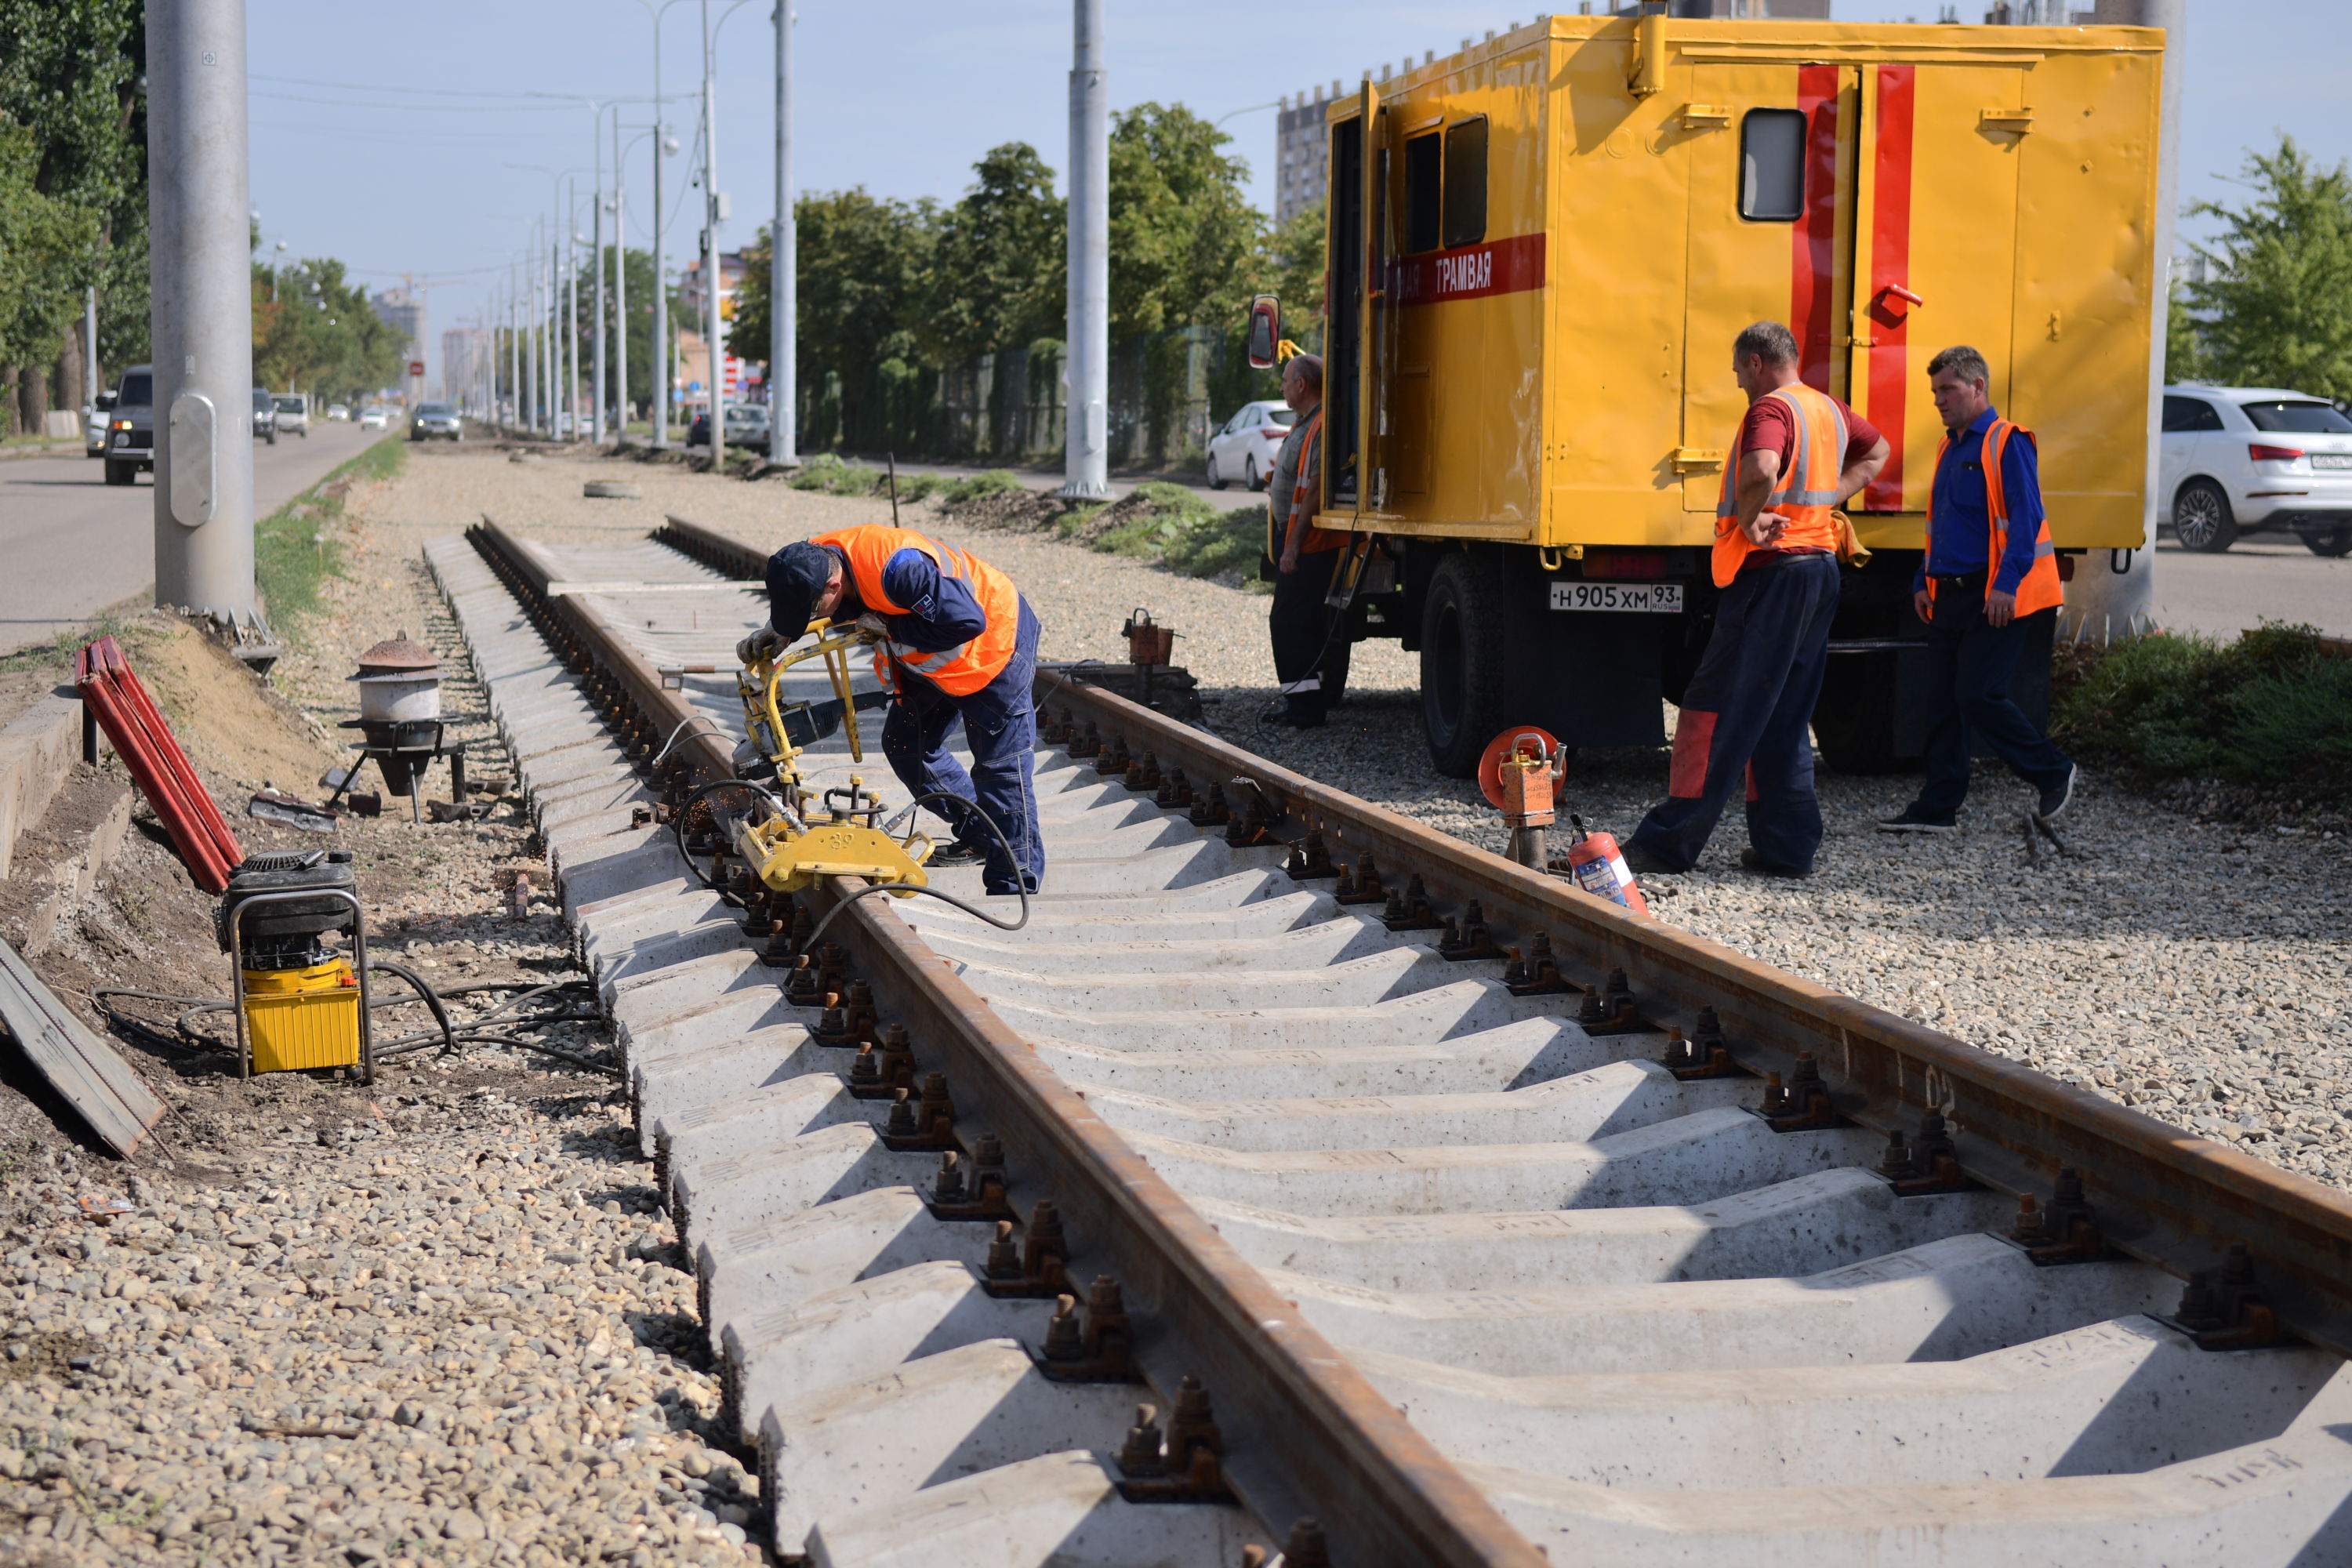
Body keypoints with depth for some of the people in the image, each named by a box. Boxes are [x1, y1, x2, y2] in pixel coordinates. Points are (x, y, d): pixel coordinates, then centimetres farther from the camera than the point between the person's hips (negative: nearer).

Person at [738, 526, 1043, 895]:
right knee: (904, 745, 14)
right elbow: (792, 601, 10)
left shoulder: (897, 570, -41)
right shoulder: (814, 560, -15)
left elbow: (965, 621, -42)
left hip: (995, 641, -9)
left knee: (1001, 766, -7)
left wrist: (890, 628, -33)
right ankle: (979, 837, 30)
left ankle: (1015, 889, 1)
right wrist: (774, 633, -11)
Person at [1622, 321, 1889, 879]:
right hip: (1820, 565, 9)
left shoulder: (1771, 410, -13)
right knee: (1783, 718, 14)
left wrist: (1748, 521, -17)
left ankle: (1669, 841, -4)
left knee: (1717, 711, -5)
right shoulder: (1830, 410, 15)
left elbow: (1762, 470, -34)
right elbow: (1876, 452, 33)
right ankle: (1787, 846, 12)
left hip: (1772, 569, -9)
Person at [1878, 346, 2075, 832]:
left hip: (1995, 598, -9)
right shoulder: (1949, 449, 17)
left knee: (1978, 696, -11)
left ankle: (2054, 773, 7)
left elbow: (2026, 519, -17)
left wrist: (2008, 583, -24)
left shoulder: (2007, 443, -10)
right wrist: (1924, 581, 17)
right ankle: (1938, 807, 10)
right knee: (1943, 701, 6)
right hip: (1951, 593, 9)